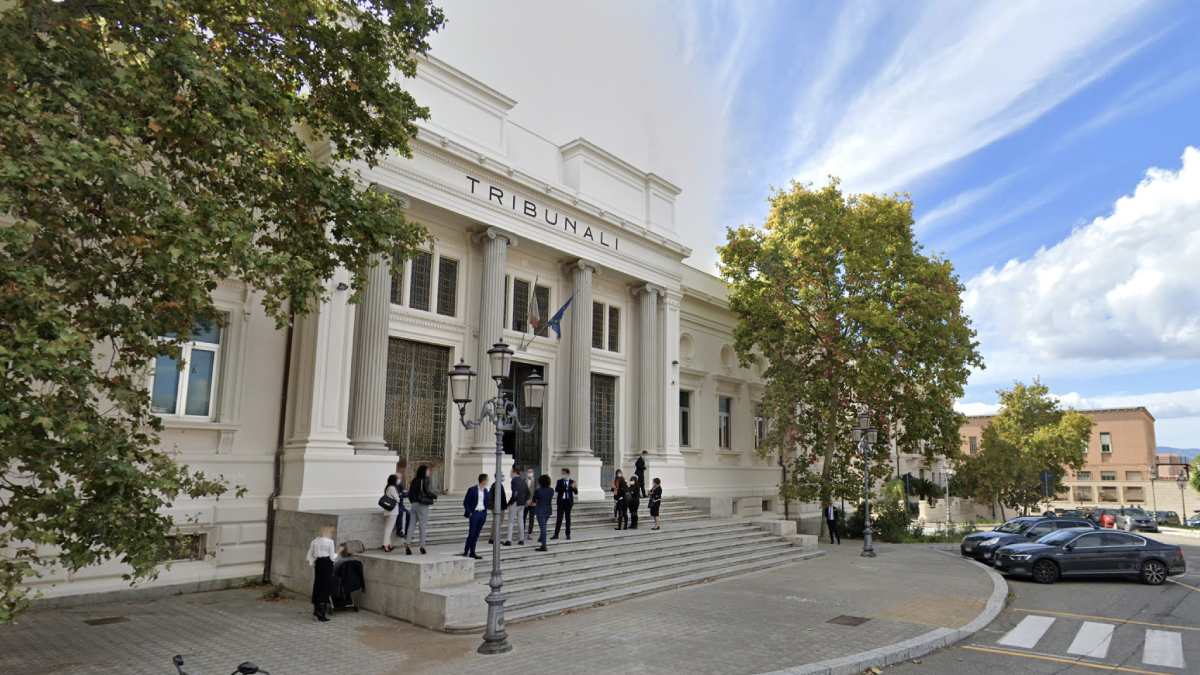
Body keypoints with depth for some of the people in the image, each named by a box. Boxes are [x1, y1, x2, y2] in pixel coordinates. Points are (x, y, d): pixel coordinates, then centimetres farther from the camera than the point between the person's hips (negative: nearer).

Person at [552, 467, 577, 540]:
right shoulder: (559, 481, 3)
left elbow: (576, 492, -1)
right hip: (561, 502, 0)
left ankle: (568, 535, 12)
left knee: (568, 518, 5)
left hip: (568, 502, 0)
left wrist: (574, 487, -23)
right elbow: (556, 490, -10)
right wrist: (565, 488, -24)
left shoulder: (572, 482, 2)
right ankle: (556, 534, 5)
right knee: (559, 518, 1)